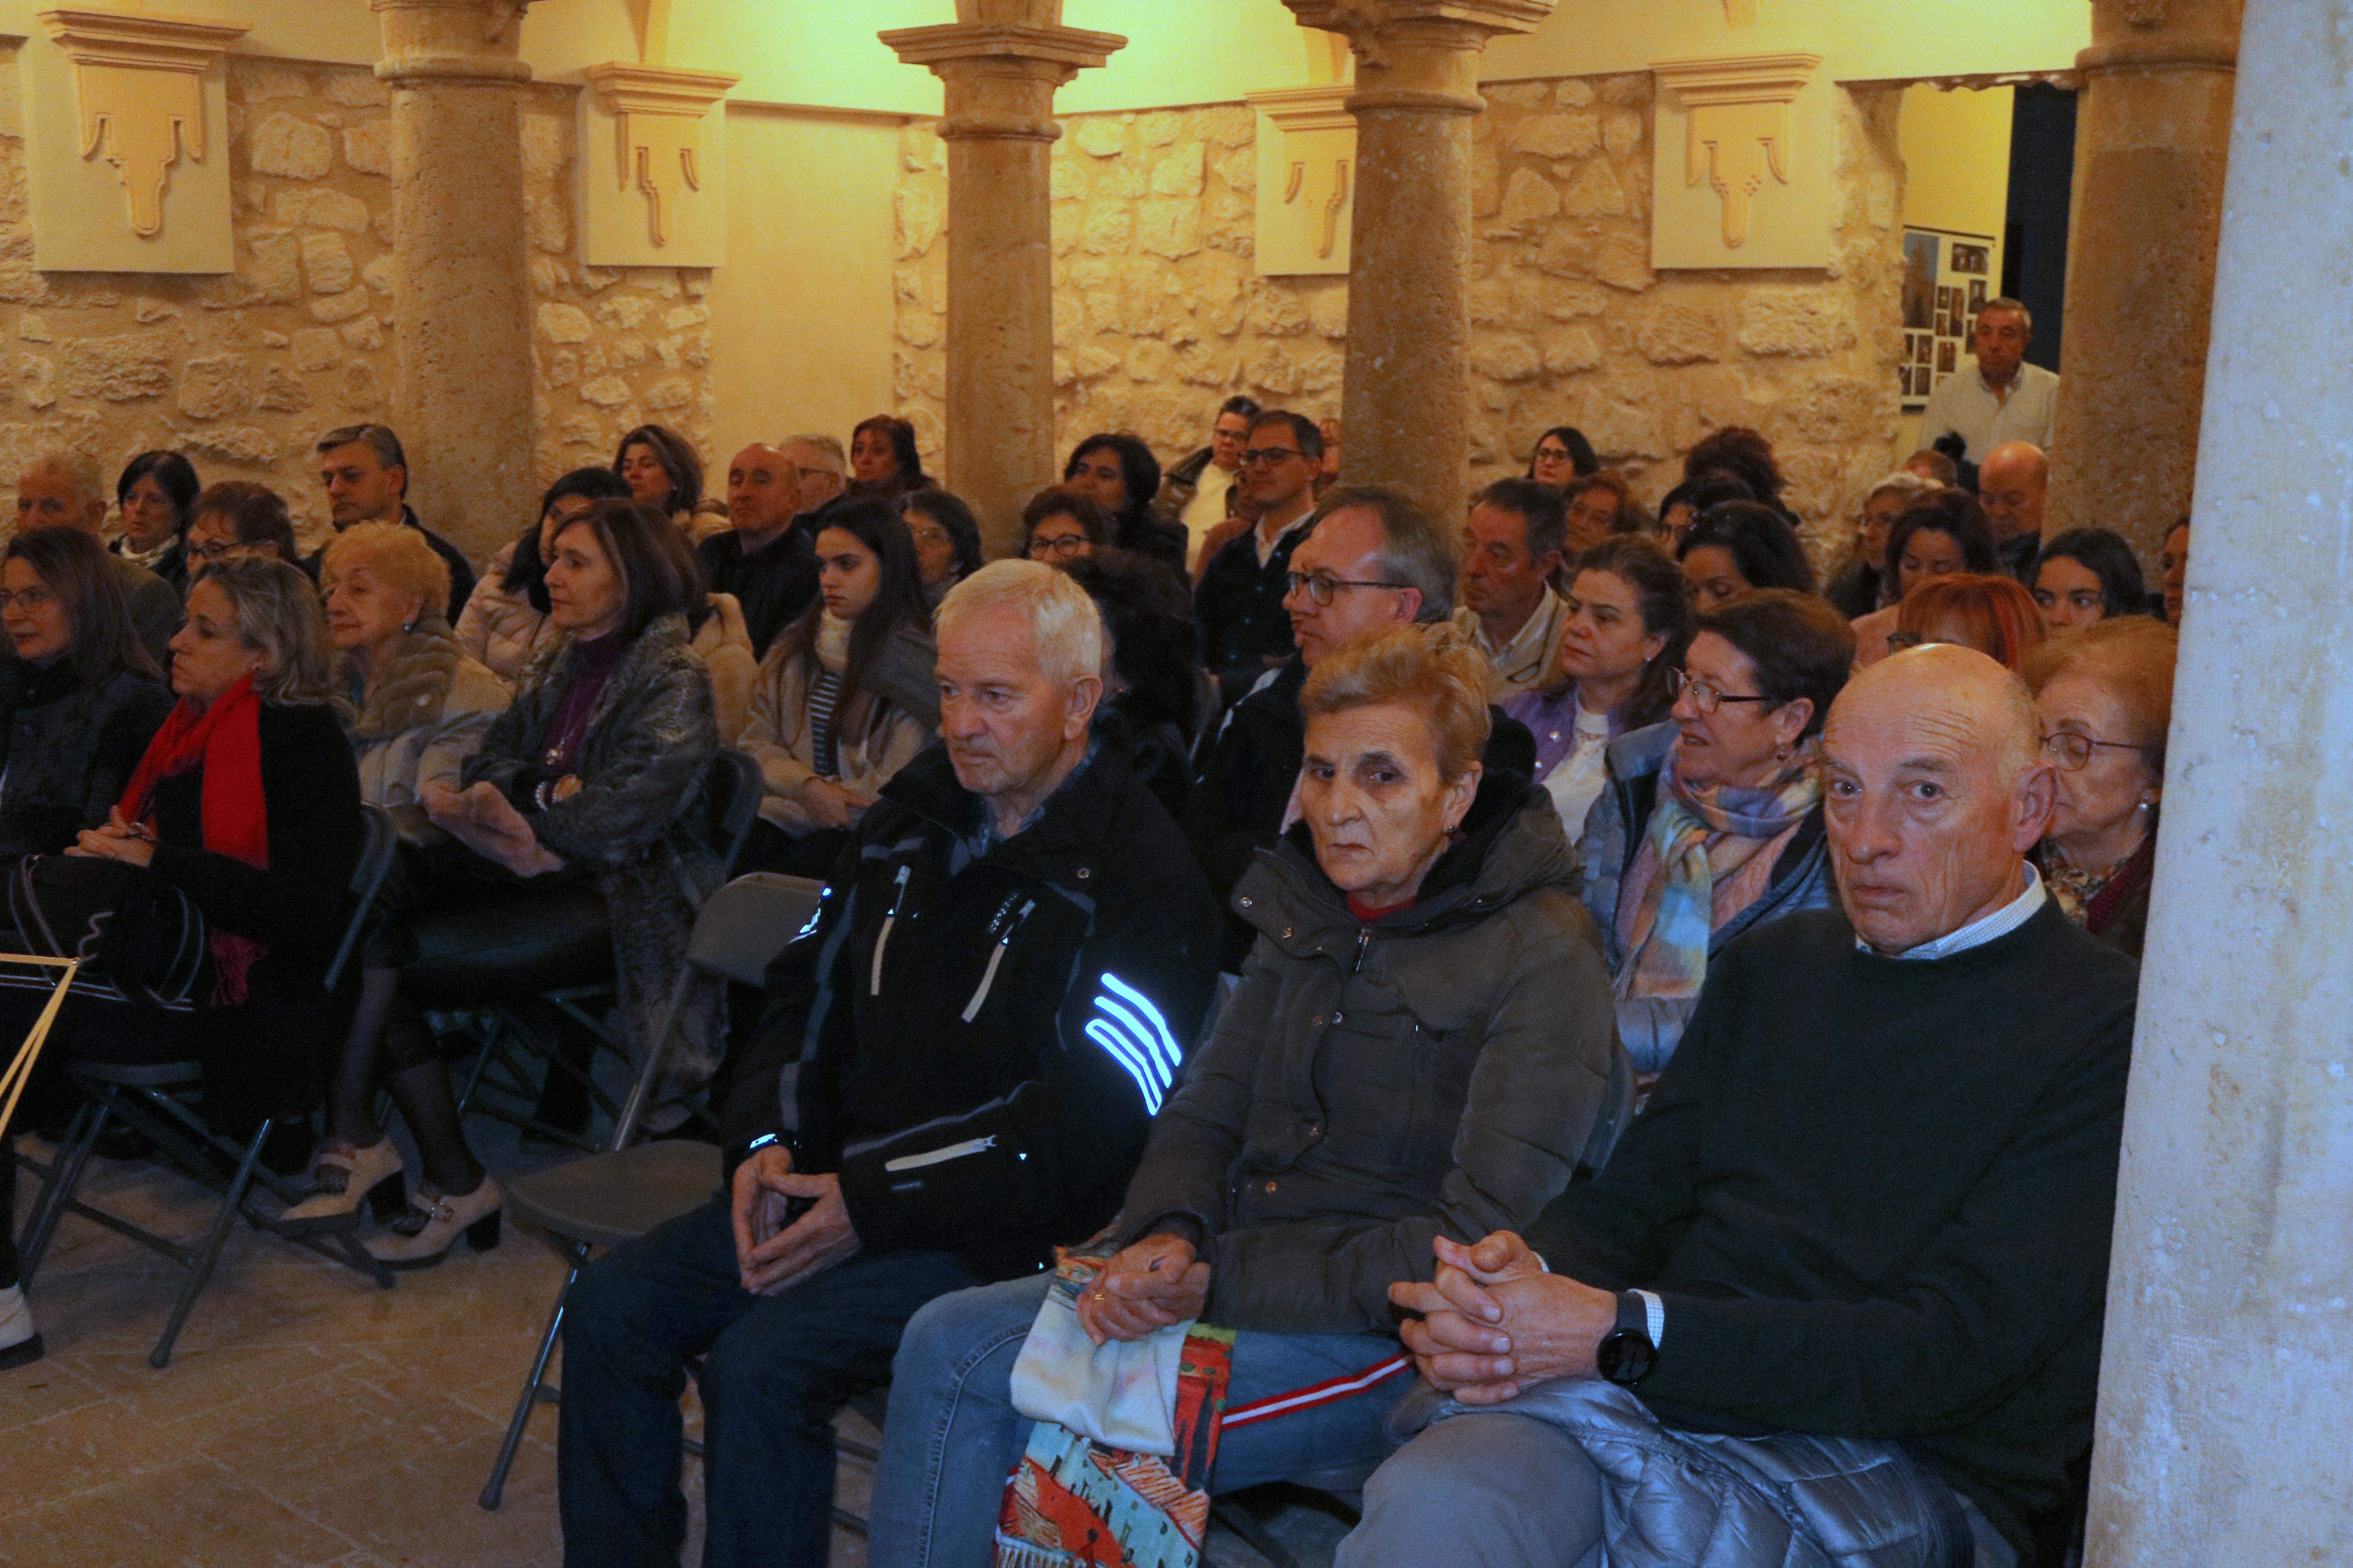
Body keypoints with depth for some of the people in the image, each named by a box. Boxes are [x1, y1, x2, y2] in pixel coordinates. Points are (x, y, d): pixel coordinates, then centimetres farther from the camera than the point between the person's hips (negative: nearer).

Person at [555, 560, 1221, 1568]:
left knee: (761, 1362, -25)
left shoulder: (1141, 876, -12)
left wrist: (874, 1205, -18)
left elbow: (1086, 1129, -19)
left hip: (997, 1227, -7)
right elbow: (808, 987, 19)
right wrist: (768, 1139, 0)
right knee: (611, 1307, -6)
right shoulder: (913, 820, 12)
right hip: (830, 1181, 7)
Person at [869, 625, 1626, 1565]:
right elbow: (1205, 1108, 14)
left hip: (1381, 1338, -7)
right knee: (945, 1343, -12)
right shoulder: (1308, 913, 11)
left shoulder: (1541, 958, -13)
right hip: (1233, 1268, 7)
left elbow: (1478, 1241, -18)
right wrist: (1164, 1236, -9)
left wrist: (1221, 1283, -20)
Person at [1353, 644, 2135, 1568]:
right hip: (1654, 1394, 4)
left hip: (1905, 1469, -3)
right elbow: (1631, 1196, 16)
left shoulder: (2110, 1031, -4)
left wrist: (1620, 1334, -19)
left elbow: (1954, 1348, -13)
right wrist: (1528, 1276, -10)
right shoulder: (1772, 966, 19)